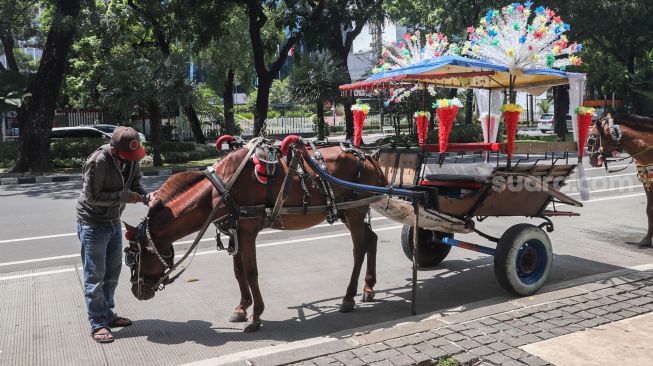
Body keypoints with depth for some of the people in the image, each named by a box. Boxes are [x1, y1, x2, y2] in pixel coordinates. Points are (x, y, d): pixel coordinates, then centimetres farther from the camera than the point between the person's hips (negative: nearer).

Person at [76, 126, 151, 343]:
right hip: (93, 224, -7)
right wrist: (124, 196, -27)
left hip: (114, 222, 8)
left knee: (112, 272, 17)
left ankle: (107, 314, 32)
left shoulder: (131, 158, -6)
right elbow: (92, 196, -23)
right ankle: (98, 324, 11)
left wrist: (145, 197, -12)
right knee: (95, 276, 0)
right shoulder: (98, 161, -26)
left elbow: (135, 183, 7)